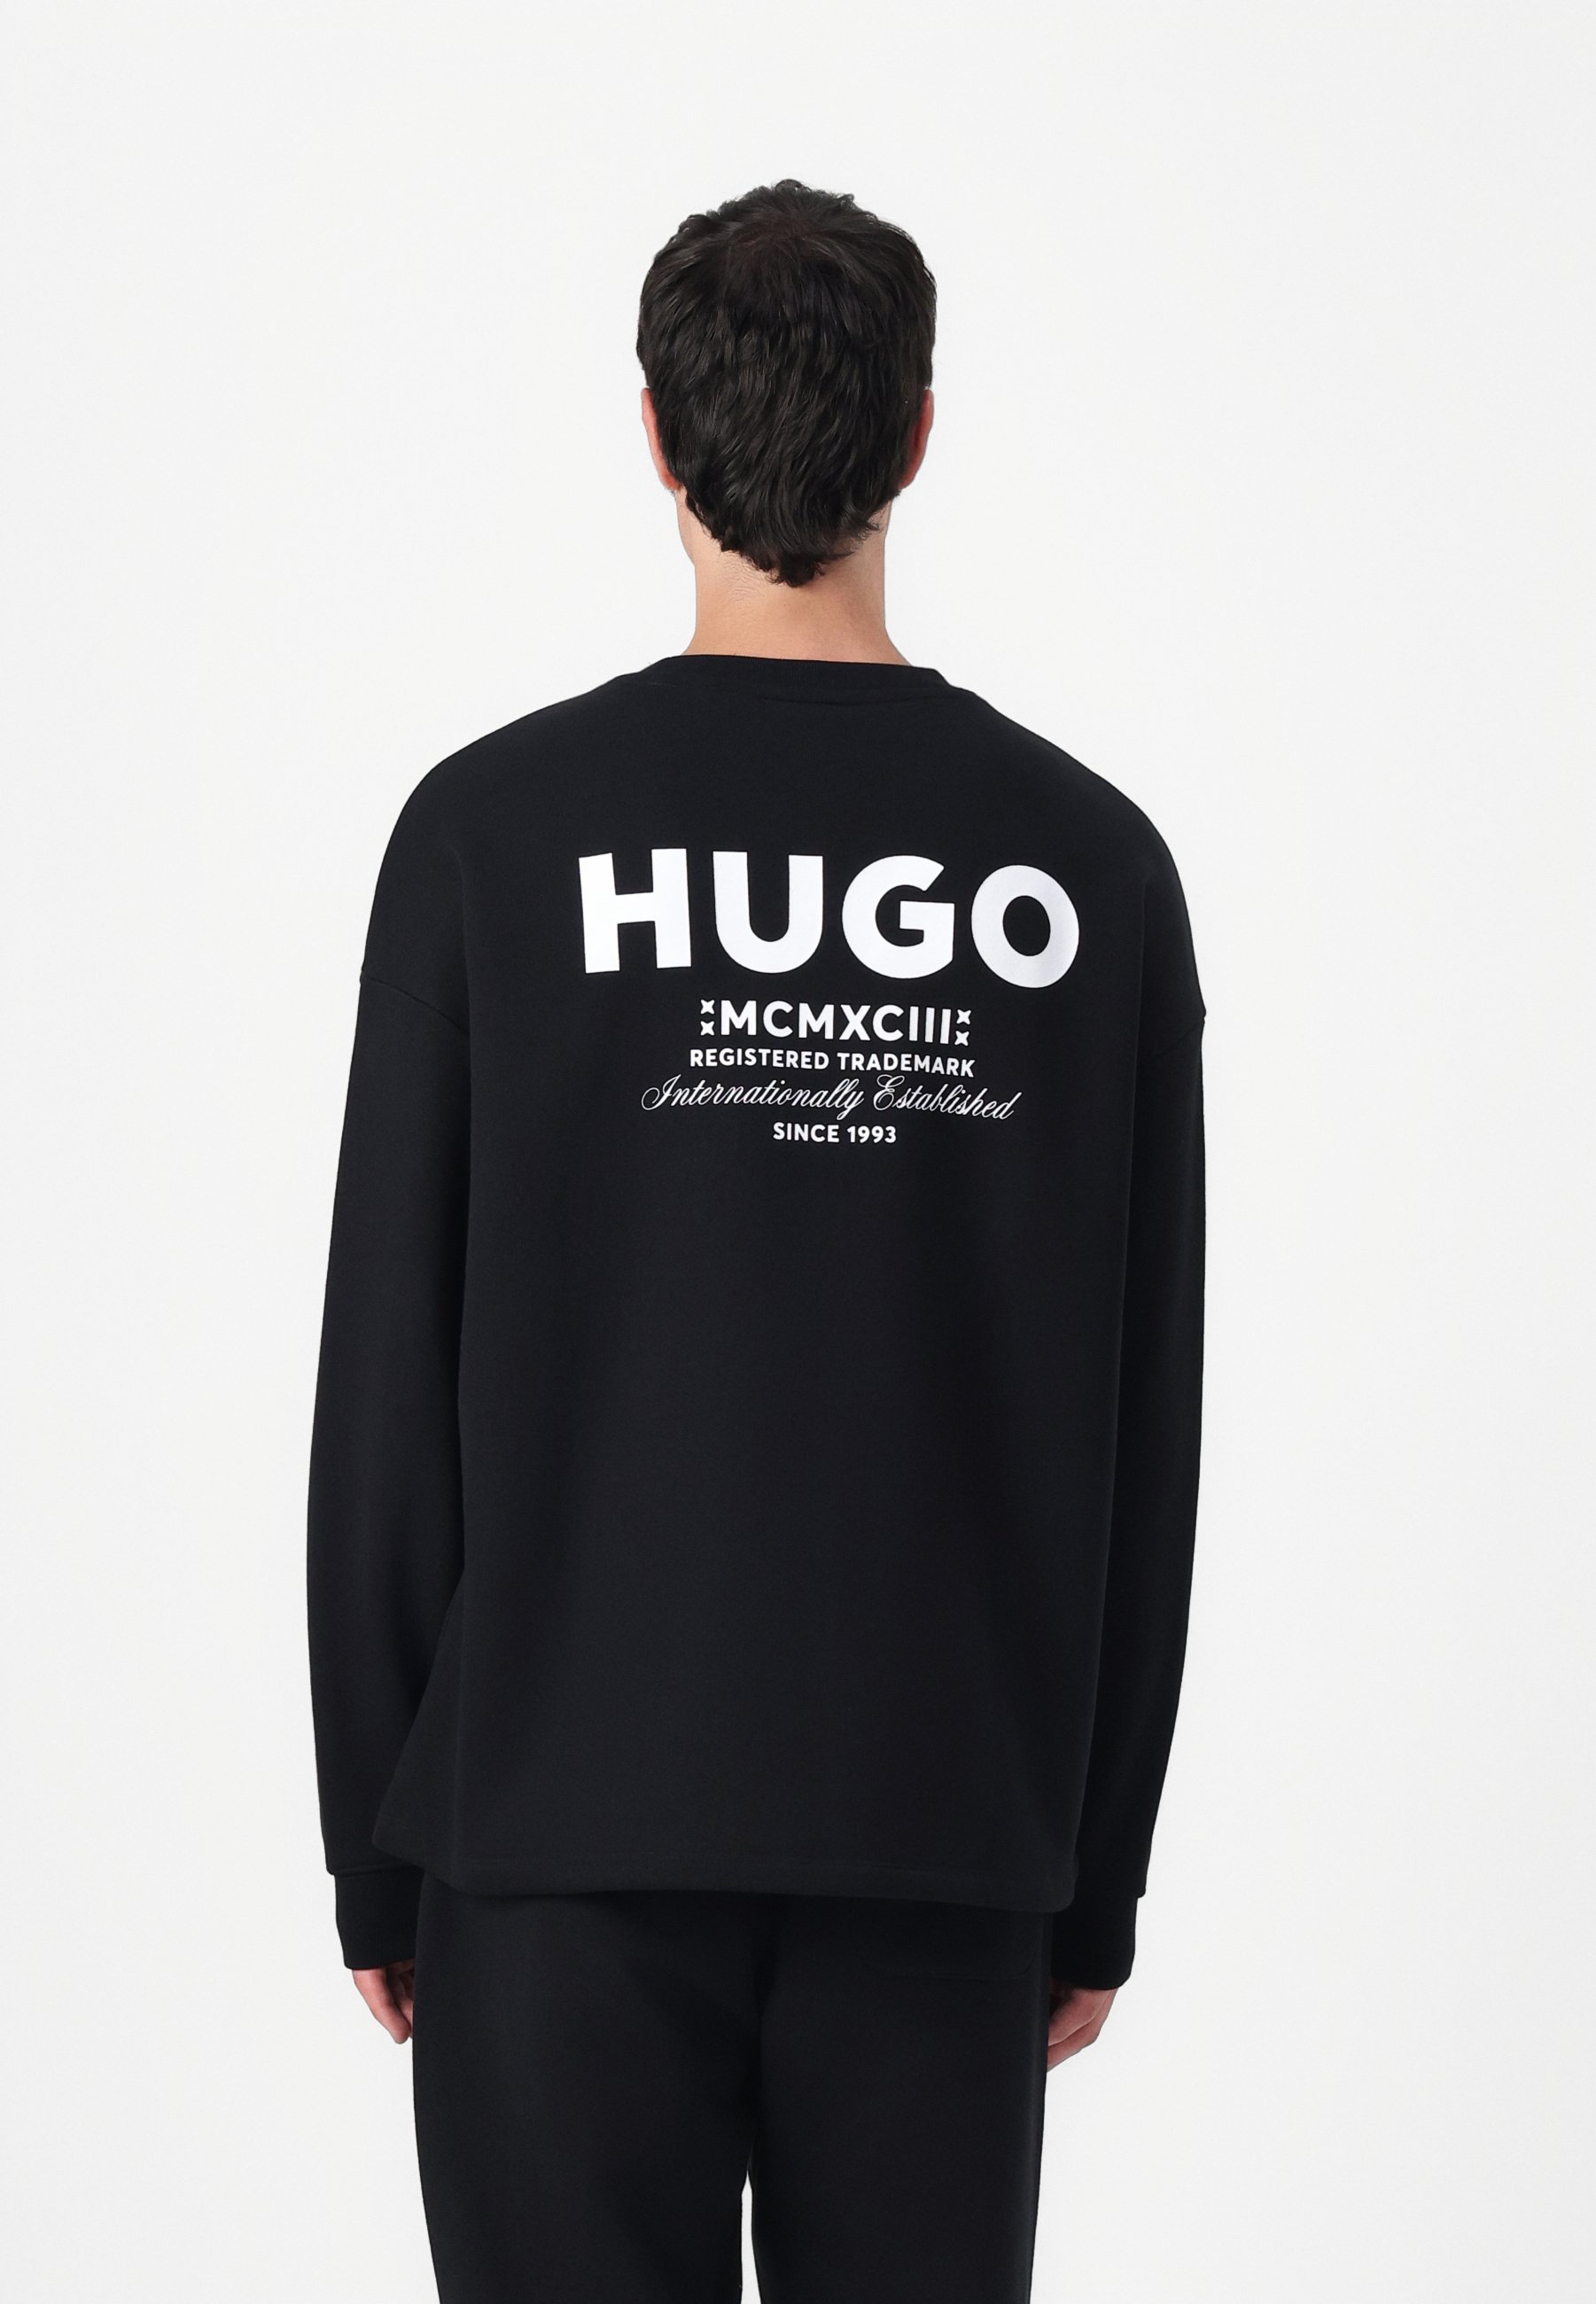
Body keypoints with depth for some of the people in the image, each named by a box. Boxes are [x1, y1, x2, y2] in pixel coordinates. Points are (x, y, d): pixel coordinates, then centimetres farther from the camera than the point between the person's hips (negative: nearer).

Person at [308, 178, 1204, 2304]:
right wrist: (1097, 1874, 11)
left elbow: (392, 1390, -5)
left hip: (569, 1829, -2)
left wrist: (378, 1850, 4)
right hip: (946, 1839, 2)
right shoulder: (1089, 859, 1)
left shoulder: (501, 832, -6)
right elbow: (1144, 1431, 3)